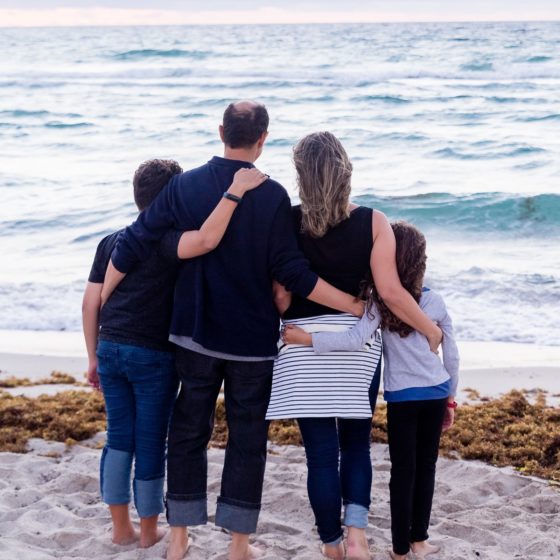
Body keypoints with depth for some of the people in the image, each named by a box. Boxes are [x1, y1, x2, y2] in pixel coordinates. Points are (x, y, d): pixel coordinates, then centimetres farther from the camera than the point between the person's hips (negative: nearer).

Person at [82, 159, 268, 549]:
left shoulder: (111, 242, 9)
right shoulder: (166, 239, -12)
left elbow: (91, 302, 9)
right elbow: (206, 240, -35)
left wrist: (94, 357, 16)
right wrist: (235, 191, -29)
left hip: (110, 350, 6)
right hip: (153, 355, -6)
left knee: (118, 438, 14)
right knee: (151, 443, 7)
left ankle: (121, 528, 21)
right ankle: (149, 531, 18)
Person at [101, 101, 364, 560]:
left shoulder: (184, 186, -4)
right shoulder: (273, 196, -11)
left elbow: (132, 246, -2)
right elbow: (291, 272, -14)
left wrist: (101, 307, 11)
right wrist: (353, 304, -7)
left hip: (195, 336, 2)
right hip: (253, 341, -2)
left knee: (189, 432, 13)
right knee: (247, 439, 8)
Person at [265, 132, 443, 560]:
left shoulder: (287, 222, -7)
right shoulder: (372, 222, -7)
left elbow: (280, 295, -8)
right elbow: (390, 292, -10)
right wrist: (431, 330, 4)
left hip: (304, 344, -1)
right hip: (357, 342, 1)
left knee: (321, 453, 7)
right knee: (356, 445, 16)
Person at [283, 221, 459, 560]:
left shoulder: (379, 303, -11)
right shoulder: (435, 302, -1)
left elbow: (356, 341, -25)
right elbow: (452, 356, 4)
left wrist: (306, 338, -22)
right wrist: (451, 396, 17)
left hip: (402, 397, -2)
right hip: (436, 393, 2)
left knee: (403, 470, 4)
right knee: (426, 466, 12)